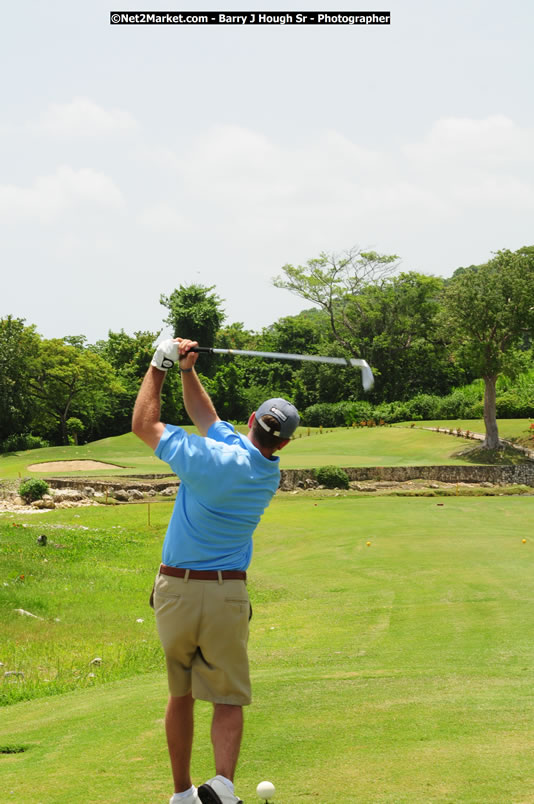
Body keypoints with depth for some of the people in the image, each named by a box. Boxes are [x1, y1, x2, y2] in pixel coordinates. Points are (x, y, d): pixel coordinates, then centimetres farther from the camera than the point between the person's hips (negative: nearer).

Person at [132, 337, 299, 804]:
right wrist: (188, 371, 2)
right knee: (228, 699, 2)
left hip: (174, 589, -1)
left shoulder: (214, 457, -16)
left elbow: (144, 424, -3)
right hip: (227, 595, 1)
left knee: (180, 695, 15)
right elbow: (206, 416, 10)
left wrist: (162, 364, 3)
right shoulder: (270, 473, 1)